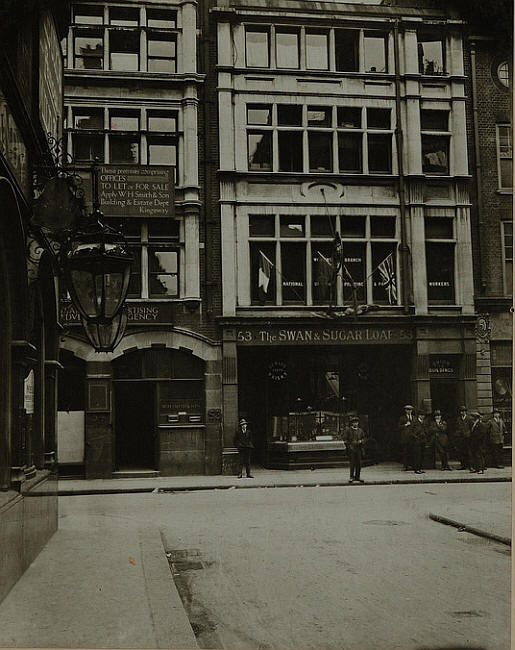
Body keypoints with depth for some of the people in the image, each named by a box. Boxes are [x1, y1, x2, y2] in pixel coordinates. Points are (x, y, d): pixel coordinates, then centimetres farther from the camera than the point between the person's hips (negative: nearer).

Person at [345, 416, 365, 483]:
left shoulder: (360, 430, 12)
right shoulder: (348, 430, 2)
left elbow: (363, 438, 17)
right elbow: (346, 440, 1)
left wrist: (361, 441, -5)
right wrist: (349, 446, -11)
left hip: (359, 448, 4)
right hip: (351, 448, -4)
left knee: (359, 463, 3)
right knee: (352, 463, -7)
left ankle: (357, 477, 13)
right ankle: (352, 477, 0)